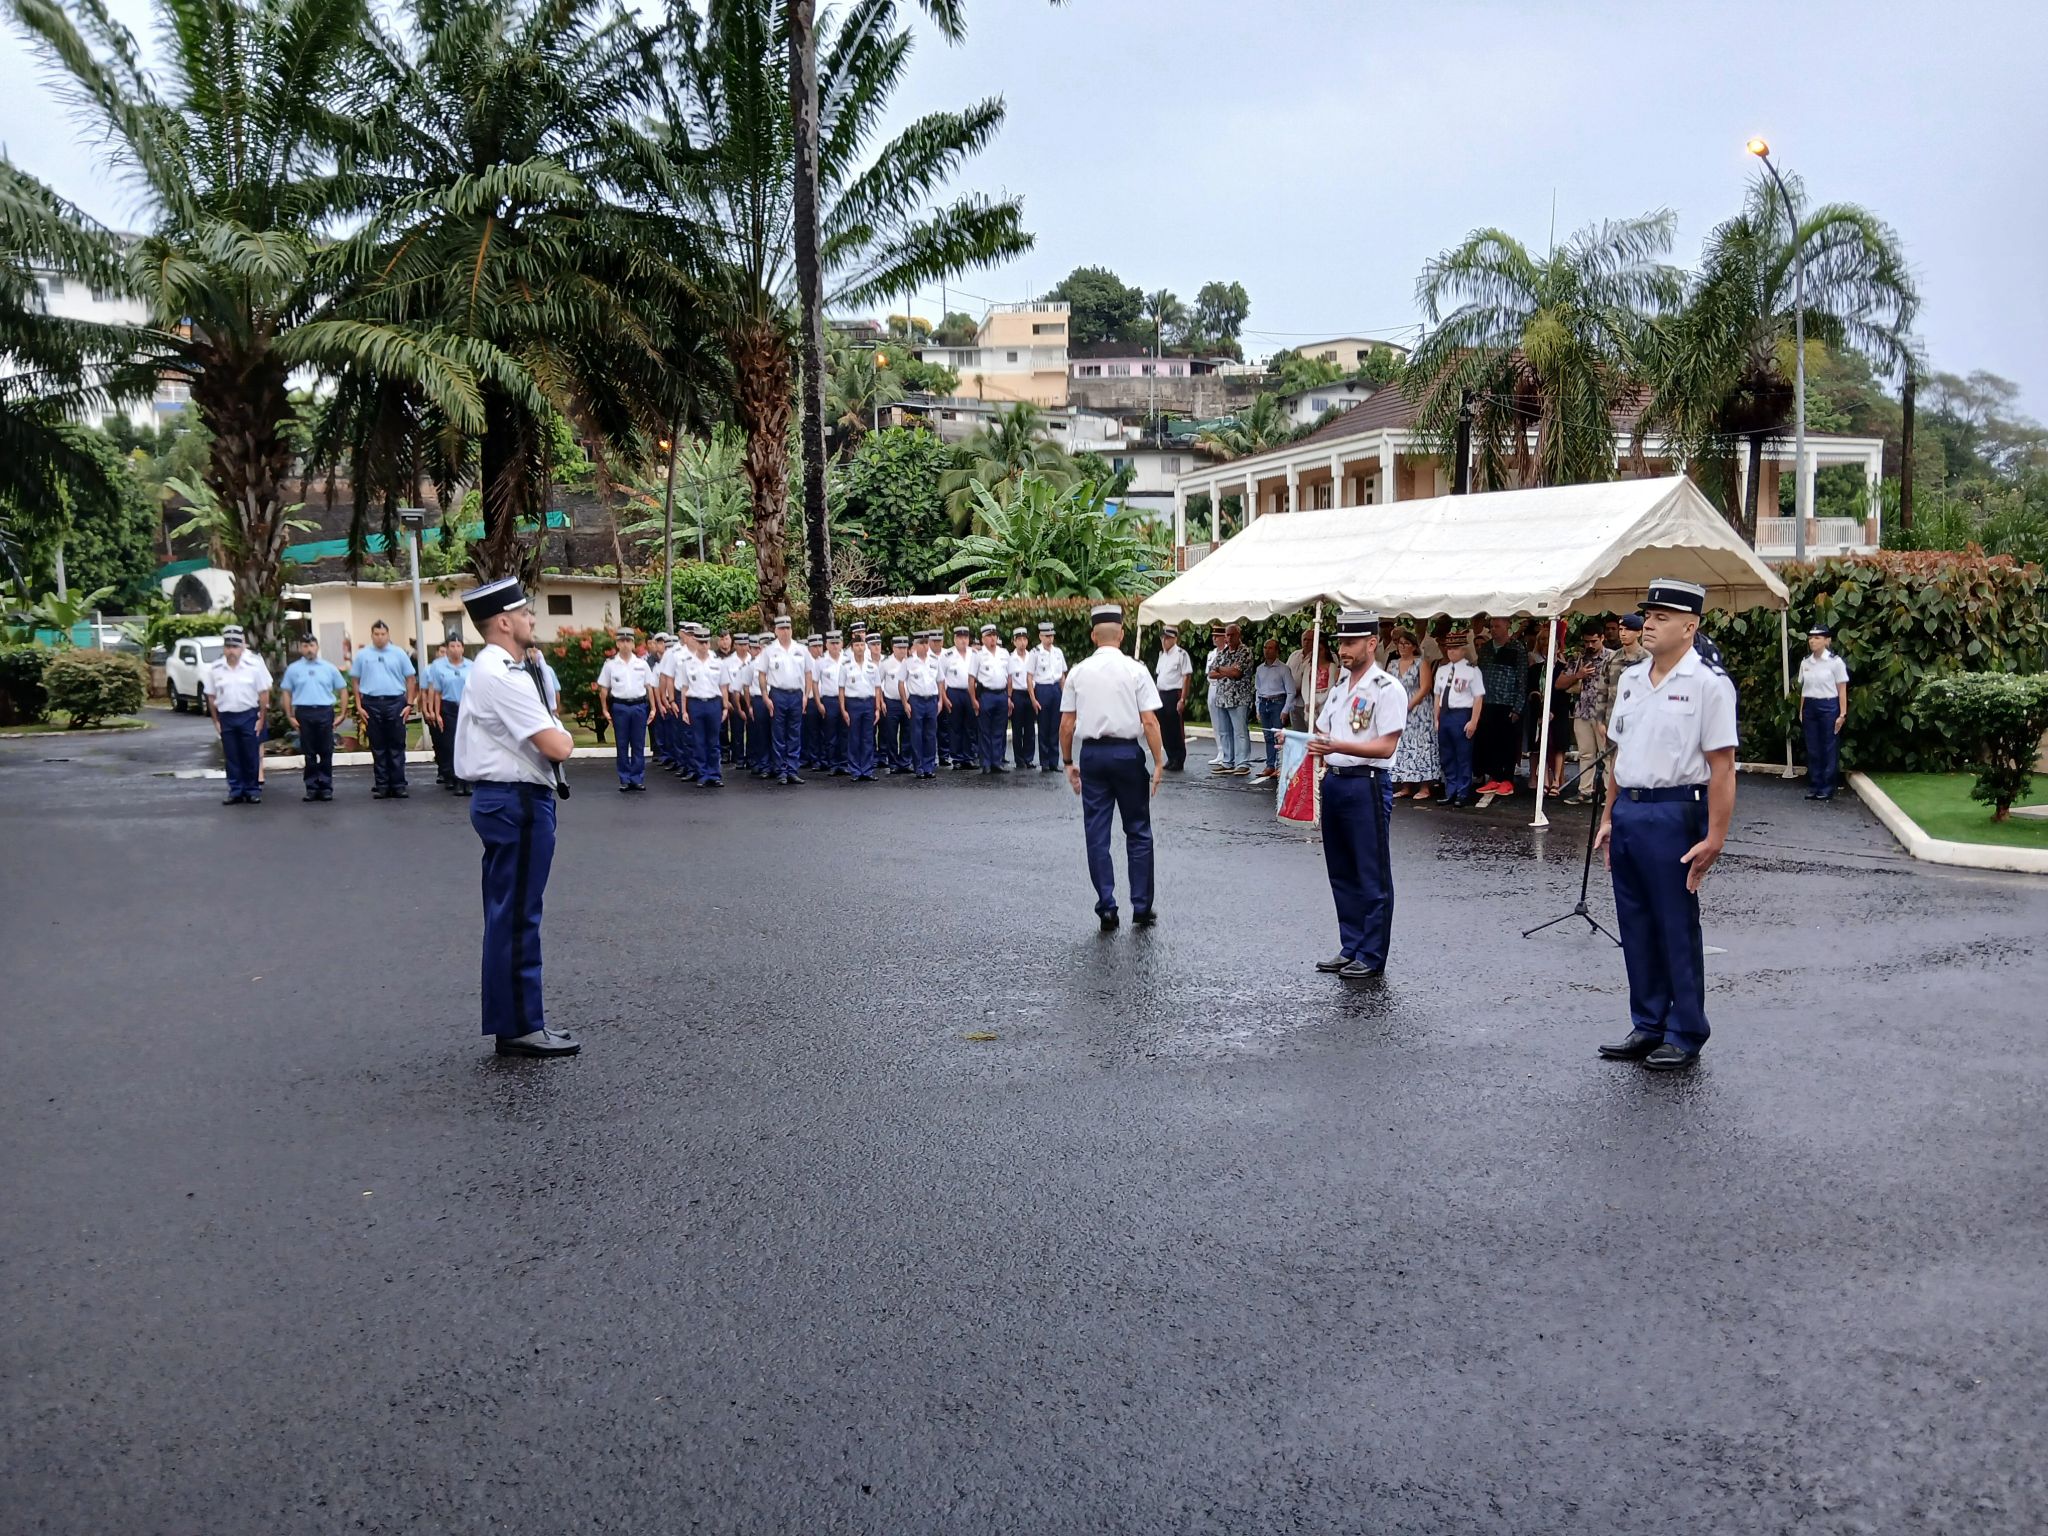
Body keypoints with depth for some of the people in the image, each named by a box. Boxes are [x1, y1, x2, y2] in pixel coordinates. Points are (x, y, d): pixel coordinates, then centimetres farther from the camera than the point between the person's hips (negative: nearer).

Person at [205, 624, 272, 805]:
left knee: (251, 756, 2)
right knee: (231, 758, 6)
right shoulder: (214, 669, 2)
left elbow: (263, 693, -1)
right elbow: (211, 697, 8)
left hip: (249, 715, -2)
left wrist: (261, 719, -4)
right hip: (226, 717, 2)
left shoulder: (254, 665, -5)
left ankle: (252, 791, 11)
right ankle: (236, 791, 13)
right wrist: (216, 721, 6)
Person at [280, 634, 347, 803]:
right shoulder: (293, 669, 8)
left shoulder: (329, 668, 8)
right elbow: (286, 693, 10)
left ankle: (326, 787, 4)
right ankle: (311, 787, 8)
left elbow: (342, 690, 10)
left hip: (325, 712, 0)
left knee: (326, 752, 0)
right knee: (309, 753, 3)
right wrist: (289, 716, 2)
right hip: (304, 713, 0)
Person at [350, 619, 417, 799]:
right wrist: (359, 706, 1)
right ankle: (381, 785, 9)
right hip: (372, 703, 1)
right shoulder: (362, 655, 7)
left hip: (395, 702, -1)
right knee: (378, 747, 5)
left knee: (397, 746, 1)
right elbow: (356, 682, 8)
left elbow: (411, 679, 5)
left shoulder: (398, 654, 5)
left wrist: (409, 704, -1)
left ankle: (398, 784, 4)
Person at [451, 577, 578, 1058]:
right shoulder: (505, 677, -18)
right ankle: (519, 1027, 2)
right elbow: (557, 747, -21)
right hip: (517, 802, -11)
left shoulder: (490, 671, 14)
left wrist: (554, 734, 4)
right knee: (517, 915, -4)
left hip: (501, 798, 11)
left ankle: (516, 1016, 24)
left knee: (509, 913, 15)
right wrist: (565, 736, 0)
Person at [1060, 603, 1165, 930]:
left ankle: (1106, 909, 8)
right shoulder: (1135, 670, -6)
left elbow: (1067, 724, 3)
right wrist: (1158, 762, -6)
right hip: (1127, 752, -2)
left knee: (1096, 834, 8)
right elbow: (1149, 721, -10)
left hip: (1091, 753, 2)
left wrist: (1069, 762, 13)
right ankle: (1141, 907, 10)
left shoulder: (1078, 672, 2)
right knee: (1138, 832, 9)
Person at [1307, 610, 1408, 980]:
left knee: (1372, 876, 0)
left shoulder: (1387, 689, -10)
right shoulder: (1340, 687, 16)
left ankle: (1372, 958, 6)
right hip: (1334, 781, 8)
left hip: (1367, 785, -8)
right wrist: (1310, 745, 0)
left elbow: (1387, 745, -18)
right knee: (1341, 872, 13)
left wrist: (1338, 746, -26)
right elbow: (1322, 733, 22)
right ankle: (1350, 949, 24)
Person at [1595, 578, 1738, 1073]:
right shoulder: (1631, 679, 12)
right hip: (1627, 810, 7)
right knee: (1635, 926, 13)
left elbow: (1721, 768, -14)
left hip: (1674, 814, -7)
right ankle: (1647, 1027, 25)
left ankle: (1685, 1036, 15)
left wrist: (1714, 838, -17)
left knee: (1677, 929, 2)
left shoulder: (1708, 683, -10)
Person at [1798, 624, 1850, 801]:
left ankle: (1827, 788, 8)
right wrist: (1801, 711, 10)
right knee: (1812, 749, 7)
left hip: (1828, 707, -5)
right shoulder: (1805, 662, 7)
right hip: (1810, 707, 5)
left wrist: (1842, 714, -9)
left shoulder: (1835, 662, -7)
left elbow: (1842, 690, -6)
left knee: (1829, 749, 2)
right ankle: (1814, 786, 14)